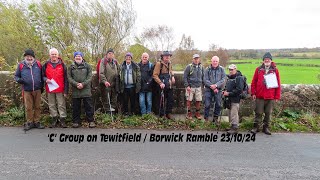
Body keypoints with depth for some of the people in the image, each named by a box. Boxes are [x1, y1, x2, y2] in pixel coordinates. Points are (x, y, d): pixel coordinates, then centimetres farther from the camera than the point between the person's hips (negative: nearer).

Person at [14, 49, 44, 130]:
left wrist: (42, 86, 8)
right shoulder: (21, 65, 1)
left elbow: (42, 75, 10)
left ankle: (37, 122, 19)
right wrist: (19, 80, -13)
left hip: (37, 90, 1)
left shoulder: (38, 64, 2)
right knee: (28, 107, 5)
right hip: (27, 90, 0)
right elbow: (16, 76, 10)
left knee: (37, 107, 8)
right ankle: (29, 123, 18)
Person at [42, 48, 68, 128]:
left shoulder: (62, 64, 1)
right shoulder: (46, 64, 5)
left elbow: (65, 79, 0)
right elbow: (42, 75, 15)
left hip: (60, 89, -2)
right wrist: (46, 80, -10)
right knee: (51, 105, 11)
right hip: (50, 89, 2)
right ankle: (54, 119, 23)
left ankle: (62, 119, 10)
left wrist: (66, 90, -4)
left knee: (61, 105, 2)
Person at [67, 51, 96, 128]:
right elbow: (69, 77, 3)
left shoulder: (87, 66, 6)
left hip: (86, 90, -1)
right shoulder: (71, 67, 10)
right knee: (76, 107, 9)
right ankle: (76, 121, 21)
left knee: (89, 106, 2)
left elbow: (89, 77, -1)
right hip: (75, 90, 2)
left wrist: (83, 84, -13)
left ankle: (91, 121, 12)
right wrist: (76, 84, -13)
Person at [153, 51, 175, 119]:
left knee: (171, 100, 10)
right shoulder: (159, 64, -10)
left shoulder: (169, 64, 11)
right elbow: (155, 75, -15)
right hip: (163, 86, -6)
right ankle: (162, 115, 18)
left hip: (170, 86, 7)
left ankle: (168, 113, 26)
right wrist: (160, 83, -23)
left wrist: (172, 76, 11)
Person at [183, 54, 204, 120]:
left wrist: (202, 85, 11)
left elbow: (202, 77, 17)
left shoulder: (201, 67, 9)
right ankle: (189, 113, 17)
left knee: (199, 100, 5)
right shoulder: (189, 67, -5)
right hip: (190, 87, -3)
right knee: (189, 100, 2)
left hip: (198, 87, 4)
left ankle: (197, 113, 22)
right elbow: (184, 77, -5)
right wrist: (187, 86, -11)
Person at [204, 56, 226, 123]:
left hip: (218, 90, 2)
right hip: (208, 90, -1)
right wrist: (212, 86, -15)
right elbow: (206, 80, -5)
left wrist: (216, 85, -19)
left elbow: (223, 79, -4)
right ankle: (206, 118, 14)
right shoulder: (207, 69, 1)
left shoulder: (221, 69, 4)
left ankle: (215, 118, 23)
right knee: (207, 105, 1)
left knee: (218, 105, 7)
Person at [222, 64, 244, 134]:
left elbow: (239, 90, -21)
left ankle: (235, 128, 1)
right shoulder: (229, 77, 17)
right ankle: (232, 126, 26)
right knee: (230, 113, 15)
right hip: (229, 99, 9)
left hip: (235, 99, -9)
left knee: (234, 114, -8)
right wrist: (225, 91, 7)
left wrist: (229, 93, -20)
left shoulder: (239, 78, -11)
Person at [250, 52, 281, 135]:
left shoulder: (275, 70, 4)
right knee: (258, 112, 4)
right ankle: (255, 127, 16)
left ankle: (266, 127, 23)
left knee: (268, 113, 9)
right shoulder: (258, 69, 4)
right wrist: (253, 93, -3)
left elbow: (278, 84, 3)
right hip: (259, 96, -1)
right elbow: (254, 82, 3)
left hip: (271, 97, 1)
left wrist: (277, 96, -1)